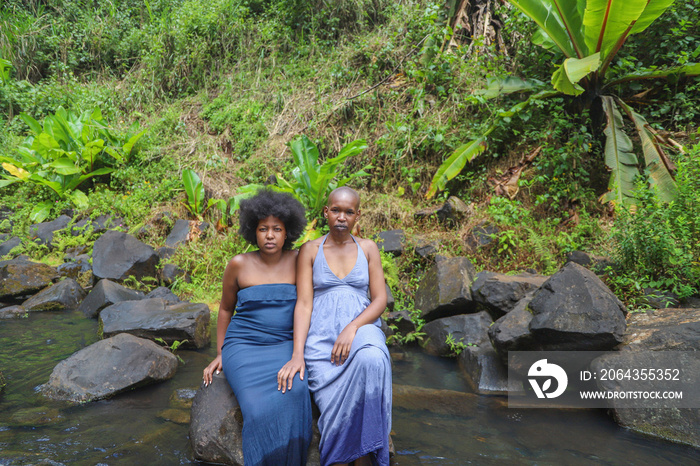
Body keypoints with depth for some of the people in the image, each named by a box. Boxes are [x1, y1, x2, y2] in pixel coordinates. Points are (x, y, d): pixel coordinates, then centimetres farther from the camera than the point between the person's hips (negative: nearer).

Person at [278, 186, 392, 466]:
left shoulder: (368, 248, 11)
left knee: (371, 361, -36)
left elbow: (380, 299, 4)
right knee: (337, 409, -25)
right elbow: (303, 304, -1)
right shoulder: (310, 250, 7)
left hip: (362, 327, 1)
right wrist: (297, 354, -14)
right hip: (321, 333, 0)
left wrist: (352, 328, -15)